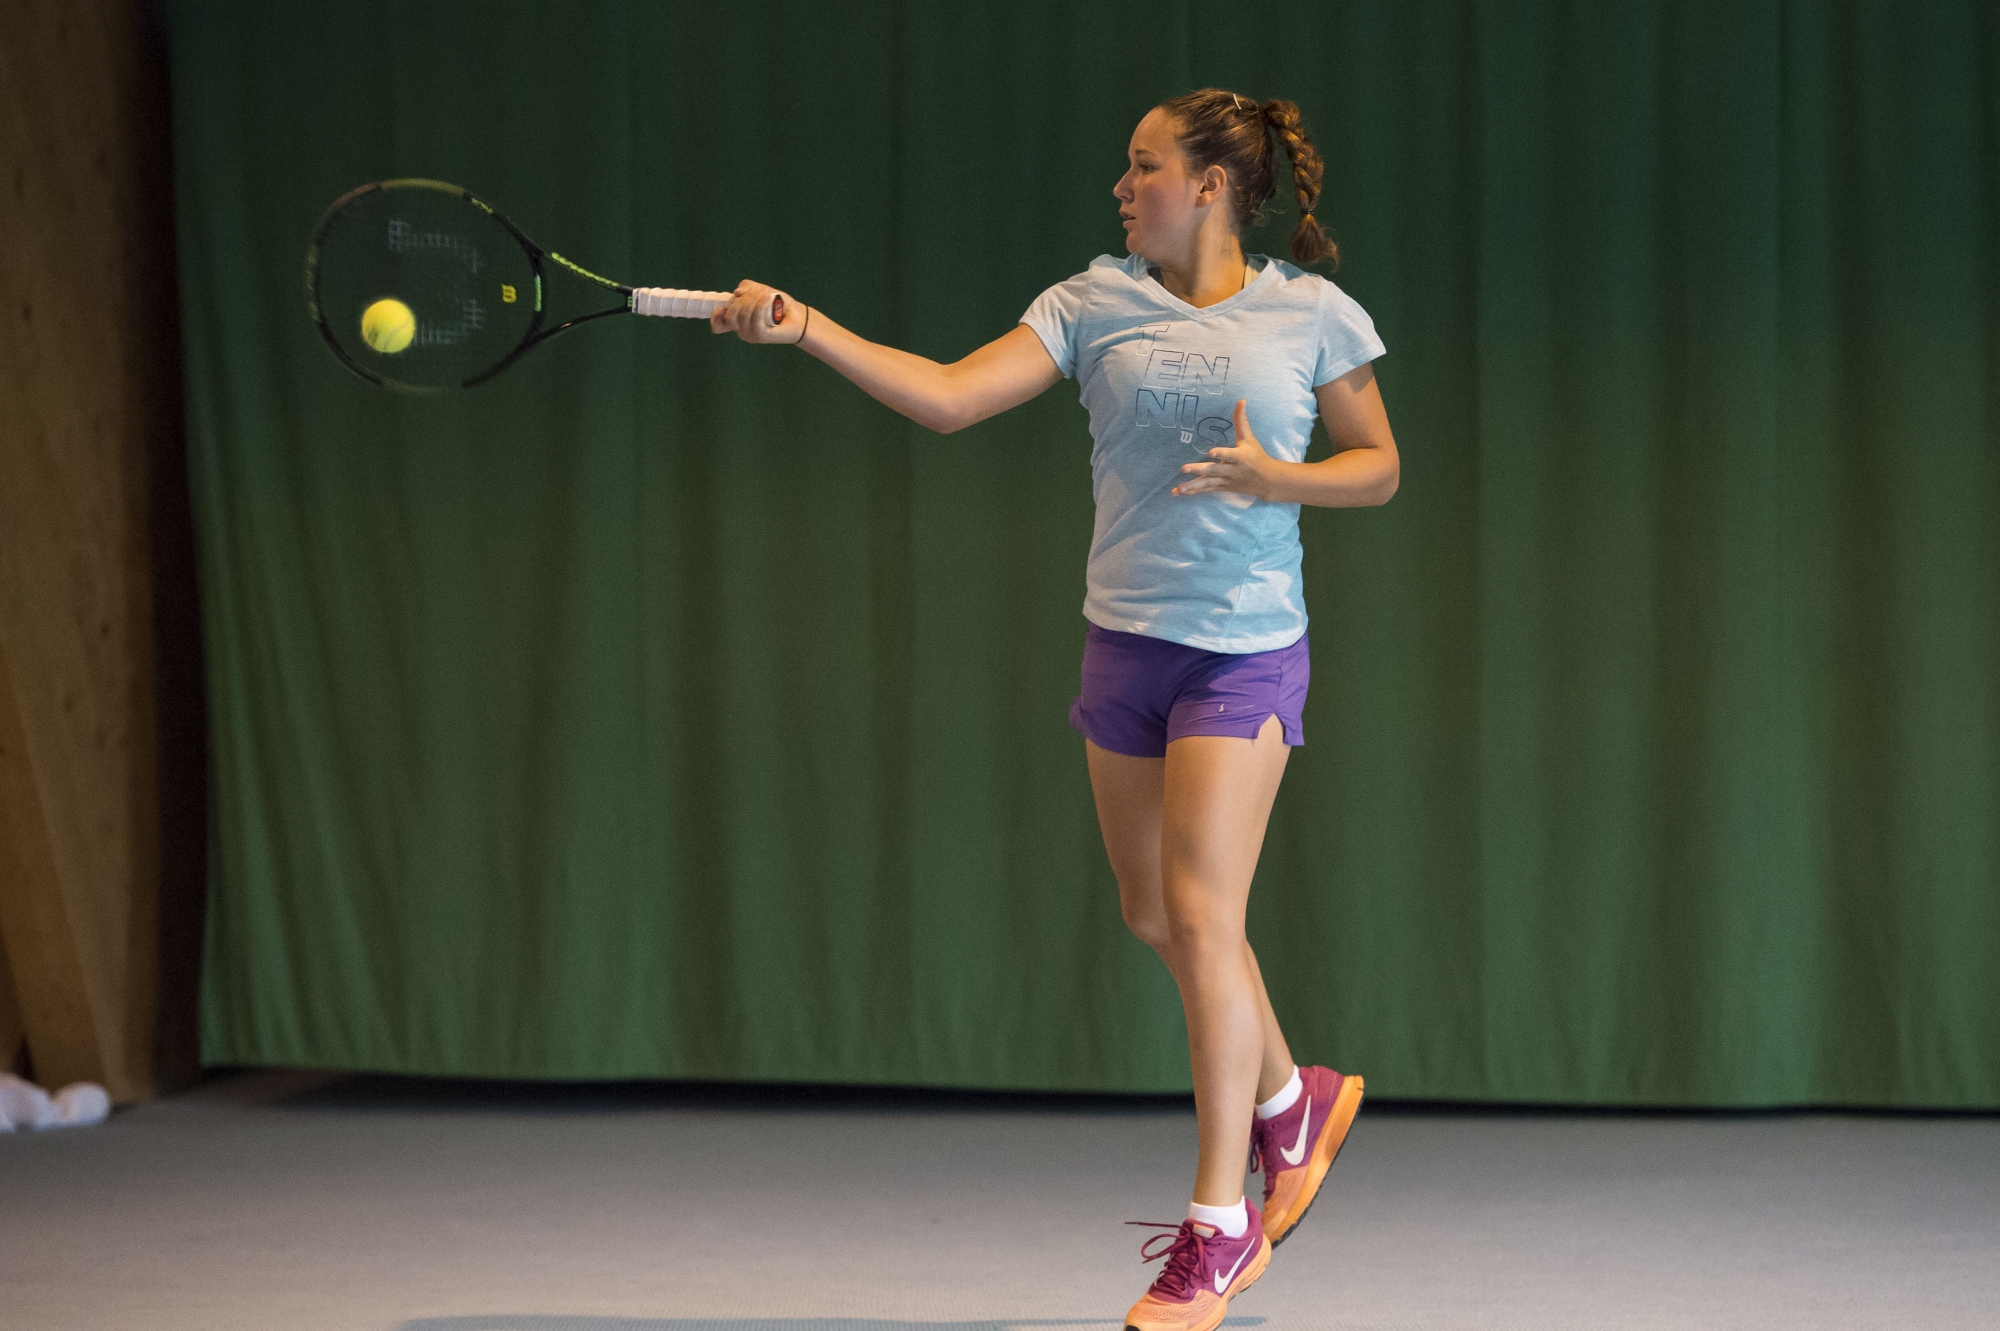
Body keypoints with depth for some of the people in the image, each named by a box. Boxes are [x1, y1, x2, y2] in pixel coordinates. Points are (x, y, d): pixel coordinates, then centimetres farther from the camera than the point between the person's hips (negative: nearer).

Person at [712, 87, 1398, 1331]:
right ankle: (1291, 1103, 39)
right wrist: (805, 326, -18)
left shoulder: (1314, 314, -3)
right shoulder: (1095, 306, 2)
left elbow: (1379, 465, 5)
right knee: (1157, 914, 12)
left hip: (1244, 648, -4)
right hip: (1126, 639, 4)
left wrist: (1279, 479, -15)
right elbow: (948, 396, -7)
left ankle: (1219, 1229, -5)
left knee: (1200, 915, -11)